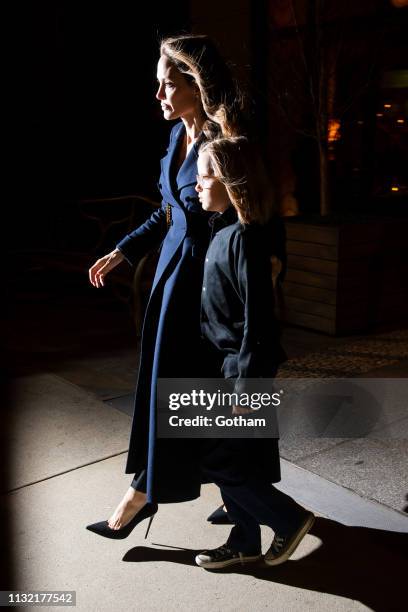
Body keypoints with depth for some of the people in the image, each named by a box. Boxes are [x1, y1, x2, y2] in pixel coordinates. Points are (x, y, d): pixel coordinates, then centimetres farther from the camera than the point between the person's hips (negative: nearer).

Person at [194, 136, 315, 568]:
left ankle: (290, 518, 19)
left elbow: (257, 315, -21)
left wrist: (246, 382, -19)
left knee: (217, 460, 0)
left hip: (244, 366, -9)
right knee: (233, 459, 16)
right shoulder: (223, 230, 8)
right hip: (226, 363, 9)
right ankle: (245, 543, 32)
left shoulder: (244, 236, -20)